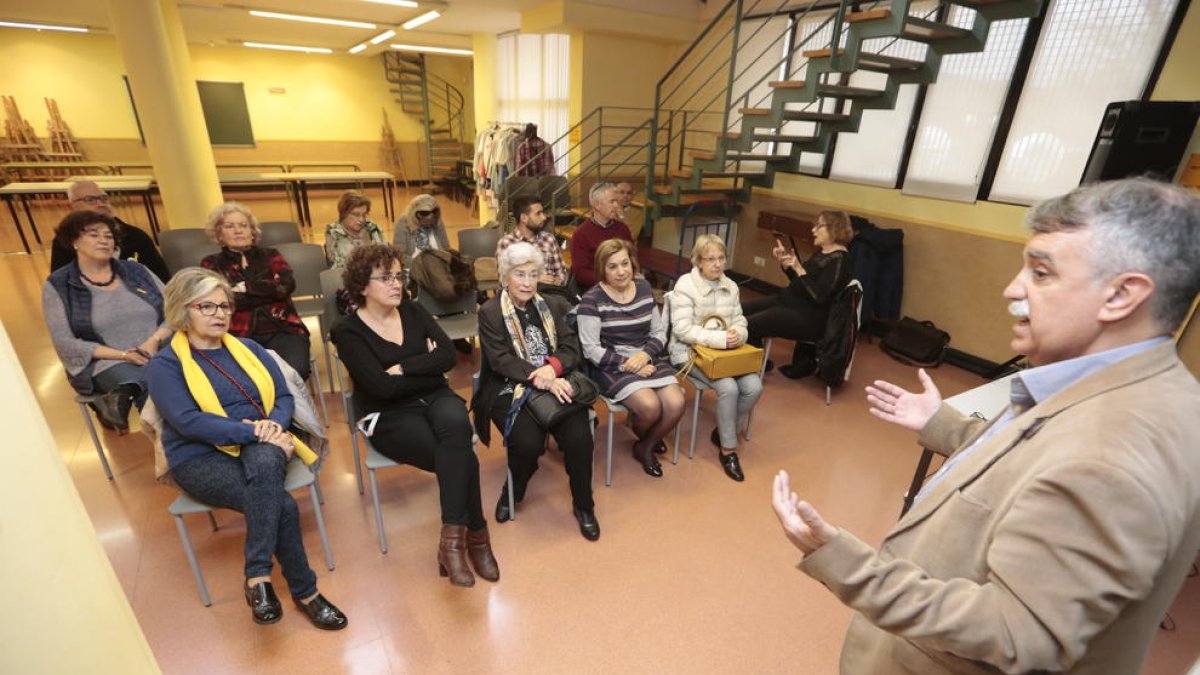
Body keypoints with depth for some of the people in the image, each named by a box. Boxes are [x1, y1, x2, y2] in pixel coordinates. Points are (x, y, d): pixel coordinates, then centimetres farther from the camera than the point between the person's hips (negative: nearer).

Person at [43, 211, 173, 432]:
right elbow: (65, 343, -2)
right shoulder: (57, 285, 6)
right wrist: (123, 355, -15)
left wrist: (154, 341, -12)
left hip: (161, 353, 4)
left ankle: (125, 393, -29)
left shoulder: (135, 270, 14)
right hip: (107, 364, -4)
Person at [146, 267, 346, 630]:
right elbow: (189, 422, -14)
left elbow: (284, 396, 8)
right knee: (282, 504, -30)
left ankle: (258, 579, -29)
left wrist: (274, 425, -15)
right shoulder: (164, 365, 1)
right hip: (201, 460, -2)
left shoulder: (249, 349, 14)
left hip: (260, 449, 3)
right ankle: (305, 591, -16)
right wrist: (255, 431, -23)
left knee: (264, 462, -37)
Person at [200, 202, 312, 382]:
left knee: (294, 371, -30)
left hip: (282, 329, 1)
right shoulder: (211, 264, 17)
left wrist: (245, 287, -1)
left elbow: (287, 285, 0)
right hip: (239, 335, 0)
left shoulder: (269, 255, 20)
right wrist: (271, 290, 0)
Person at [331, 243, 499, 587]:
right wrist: (427, 366, -6)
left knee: (456, 422, -33)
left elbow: (449, 355, -4)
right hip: (390, 417, -3)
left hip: (434, 398, 4)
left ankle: (452, 538, -24)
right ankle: (475, 535, -9)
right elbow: (382, 387, -17)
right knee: (461, 455, -28)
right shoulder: (348, 331, -5)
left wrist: (403, 369, -13)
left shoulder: (413, 310, 8)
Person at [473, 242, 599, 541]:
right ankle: (512, 493, 9)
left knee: (579, 436, -21)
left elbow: (572, 350, 3)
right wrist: (541, 379, -25)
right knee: (528, 442, -27)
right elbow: (501, 361, -11)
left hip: (556, 384, 3)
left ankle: (583, 505, 6)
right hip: (510, 390, -2)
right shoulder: (489, 312, 1)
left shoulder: (555, 305, 12)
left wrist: (552, 368, -20)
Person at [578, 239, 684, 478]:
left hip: (647, 359, 5)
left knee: (676, 404, -17)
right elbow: (591, 349, -13)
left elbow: (660, 332, 8)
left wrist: (645, 354, -12)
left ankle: (645, 447, 13)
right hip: (612, 366, -5)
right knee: (650, 406, -27)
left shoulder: (644, 288, 6)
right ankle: (643, 437, 13)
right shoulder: (592, 300, -11)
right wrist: (627, 364, -19)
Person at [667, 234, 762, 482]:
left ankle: (724, 431, 10)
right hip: (690, 350, -6)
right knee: (728, 388, -26)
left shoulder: (731, 286, 7)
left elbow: (740, 321, 8)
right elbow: (682, 329, -20)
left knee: (754, 386, -16)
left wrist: (737, 334, -18)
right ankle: (728, 449, -5)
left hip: (724, 350, 6)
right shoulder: (685, 285, -13)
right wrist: (719, 338, -28)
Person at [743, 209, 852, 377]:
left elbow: (819, 297, -25)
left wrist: (798, 268, -29)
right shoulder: (822, 252, 12)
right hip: (789, 301, 10)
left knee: (749, 324, -20)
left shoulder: (839, 259, -17)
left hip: (809, 318, -10)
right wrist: (784, 261, 2)